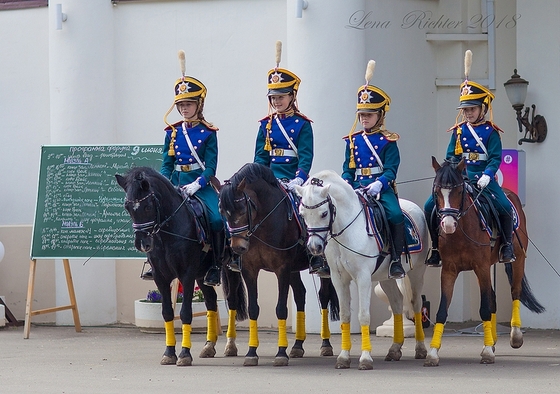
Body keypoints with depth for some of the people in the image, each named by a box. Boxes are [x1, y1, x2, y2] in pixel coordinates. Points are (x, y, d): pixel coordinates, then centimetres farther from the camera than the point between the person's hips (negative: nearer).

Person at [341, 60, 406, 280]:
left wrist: (379, 184, -25)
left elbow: (391, 169, -7)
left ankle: (396, 260, -18)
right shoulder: (353, 141, 15)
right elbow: (348, 168, 14)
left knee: (395, 214, -29)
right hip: (356, 188, 4)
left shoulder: (388, 142, 2)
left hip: (381, 188, -4)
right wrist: (345, 183, -7)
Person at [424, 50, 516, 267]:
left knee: (505, 207, -26)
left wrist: (486, 176, -23)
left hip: (483, 178, -3)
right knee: (430, 206, -11)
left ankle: (507, 244, -4)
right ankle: (437, 247, 1)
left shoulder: (491, 131, 0)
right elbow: (450, 157, 9)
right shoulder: (458, 131, 10)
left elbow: (495, 158, -7)